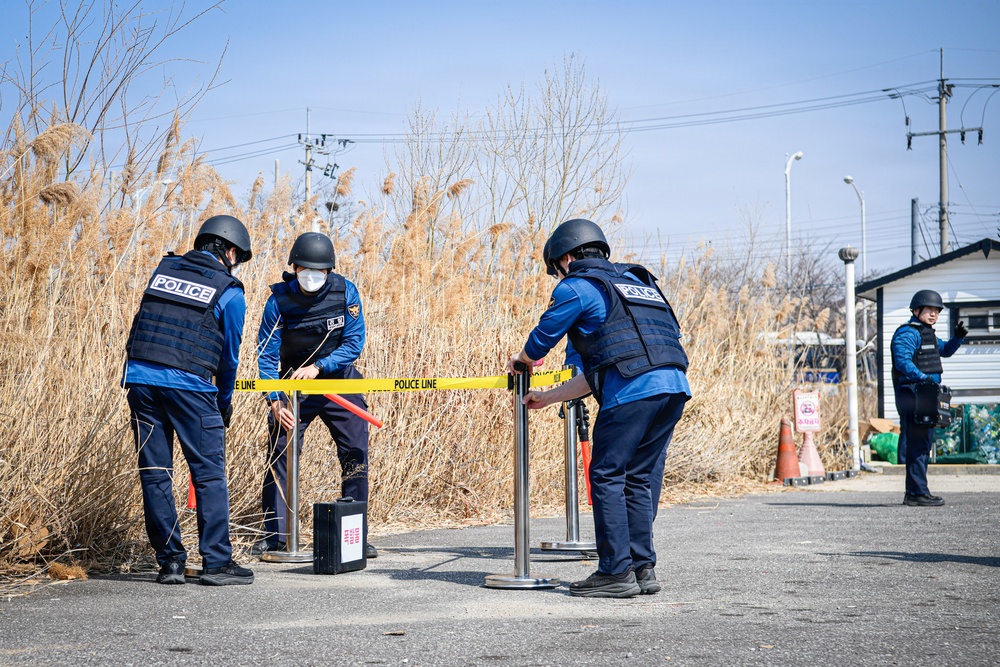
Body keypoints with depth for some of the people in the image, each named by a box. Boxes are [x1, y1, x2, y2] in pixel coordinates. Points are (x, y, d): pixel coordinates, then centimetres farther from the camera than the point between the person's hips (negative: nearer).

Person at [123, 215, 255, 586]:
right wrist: (224, 403, 22)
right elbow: (229, 355, 8)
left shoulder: (163, 269, 14)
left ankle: (169, 561, 13)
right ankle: (216, 563, 2)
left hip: (140, 378, 5)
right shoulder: (229, 293, 2)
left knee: (154, 473, 9)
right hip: (189, 385, -5)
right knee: (209, 475, 2)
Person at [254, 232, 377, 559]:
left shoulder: (345, 292, -14)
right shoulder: (279, 299, -15)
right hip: (294, 385, 0)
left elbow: (354, 343, -15)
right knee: (280, 453, -6)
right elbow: (267, 354, -13)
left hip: (339, 381, 1)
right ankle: (275, 534, 5)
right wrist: (274, 400, -23)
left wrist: (318, 366, -29)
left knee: (355, 455, -4)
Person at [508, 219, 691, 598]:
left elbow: (543, 338, 13)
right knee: (640, 478, 14)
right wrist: (548, 398, 32)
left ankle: (617, 573, -2)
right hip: (675, 386, 8)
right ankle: (643, 568, 15)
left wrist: (521, 361, 38)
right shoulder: (634, 280, 31)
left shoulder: (576, 286, 6)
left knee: (607, 477, 0)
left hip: (633, 391, -8)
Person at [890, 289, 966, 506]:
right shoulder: (907, 333, -10)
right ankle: (917, 493, -12)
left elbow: (945, 350, 37)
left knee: (924, 444, 13)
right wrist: (922, 377, -35)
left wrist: (958, 337, 18)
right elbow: (902, 361, -23)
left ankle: (914, 492, 20)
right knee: (917, 444, -12)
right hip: (912, 396, -11)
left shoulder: (928, 334, 21)